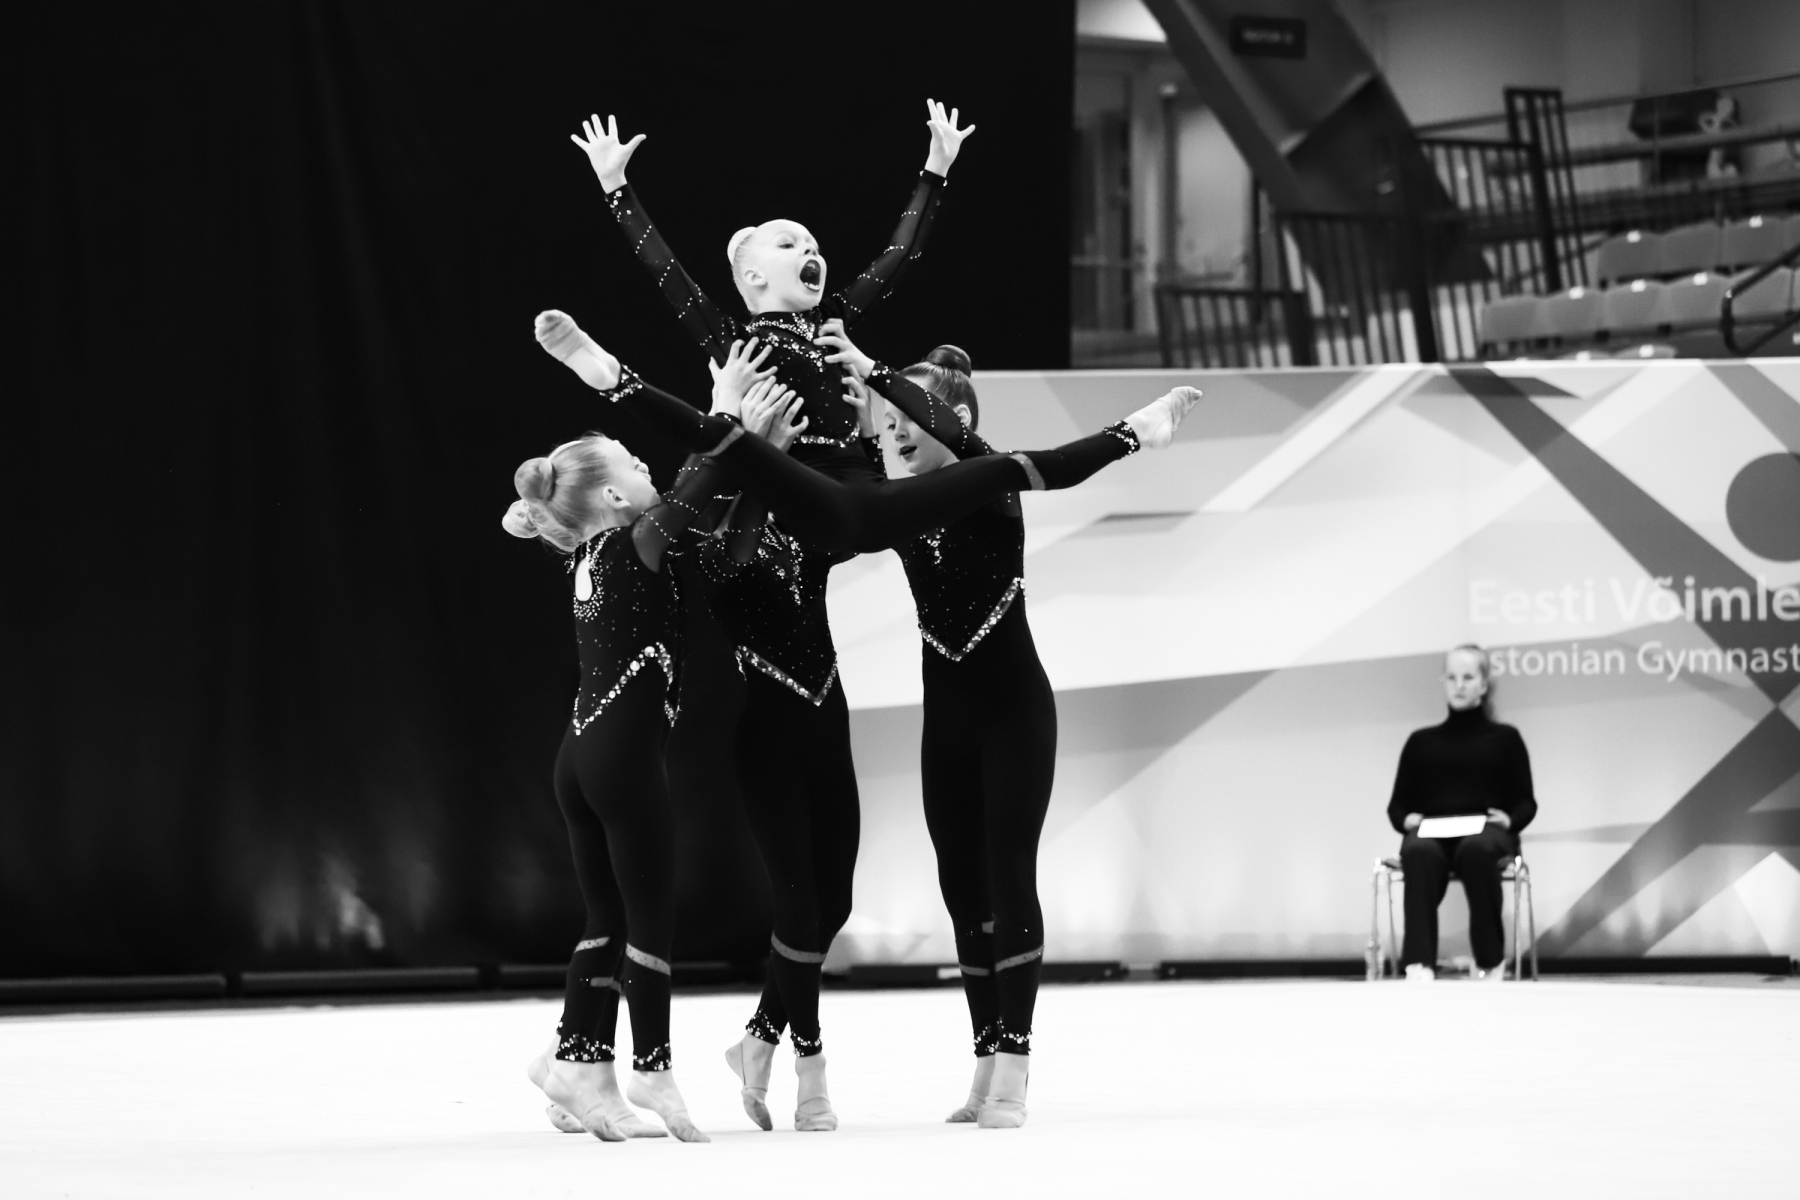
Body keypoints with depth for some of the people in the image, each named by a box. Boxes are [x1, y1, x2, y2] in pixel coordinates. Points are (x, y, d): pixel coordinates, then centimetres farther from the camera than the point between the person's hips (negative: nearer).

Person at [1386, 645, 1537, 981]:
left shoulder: (1504, 738, 18)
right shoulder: (1422, 742, 22)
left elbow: (1526, 802, 13)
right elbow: (1397, 805, 18)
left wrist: (1509, 820, -10)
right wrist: (1407, 820, -5)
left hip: (1486, 834, -1)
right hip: (1432, 834, 1)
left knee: (1476, 848, -40)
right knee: (1420, 852, -38)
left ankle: (1491, 962, -28)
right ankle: (1419, 964, -48)